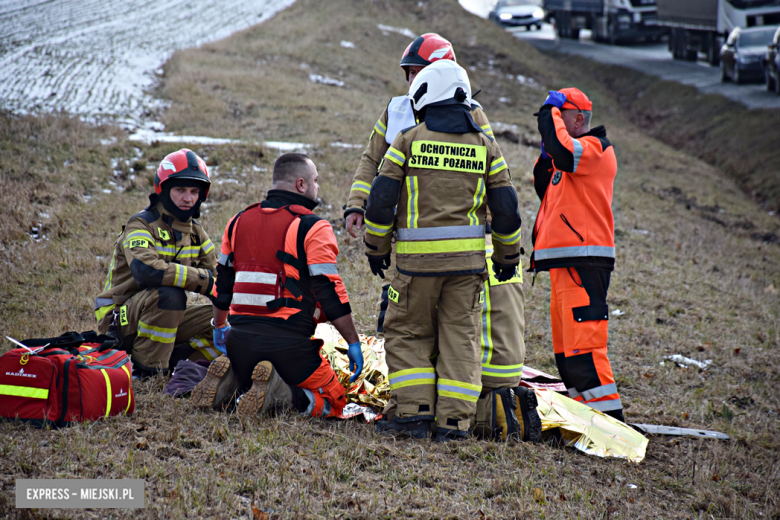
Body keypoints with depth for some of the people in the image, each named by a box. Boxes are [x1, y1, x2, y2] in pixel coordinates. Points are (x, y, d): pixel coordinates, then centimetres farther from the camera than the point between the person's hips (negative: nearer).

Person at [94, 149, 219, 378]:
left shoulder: (196, 233, 9)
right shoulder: (141, 225, -16)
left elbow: (217, 276, 7)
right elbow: (146, 270, -35)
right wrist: (204, 280, -32)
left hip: (164, 319, 7)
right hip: (120, 320, -7)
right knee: (169, 294, -35)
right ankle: (145, 367, -23)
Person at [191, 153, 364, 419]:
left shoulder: (239, 221, 13)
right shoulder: (312, 228, -7)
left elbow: (223, 283, 23)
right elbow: (330, 292, -11)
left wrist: (220, 326, 39)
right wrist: (353, 343, -5)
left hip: (240, 337, 6)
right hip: (288, 341, -6)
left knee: (250, 392, 30)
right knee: (333, 401, 7)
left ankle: (227, 379, -4)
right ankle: (278, 392, -21)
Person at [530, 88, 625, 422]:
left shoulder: (595, 147, -8)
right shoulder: (575, 153, 22)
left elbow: (562, 150, -28)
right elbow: (545, 190, 26)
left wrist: (551, 110, -13)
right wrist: (545, 159, 9)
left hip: (583, 264, -10)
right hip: (564, 263, 10)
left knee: (583, 343, -15)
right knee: (566, 344, 13)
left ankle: (609, 414, -16)